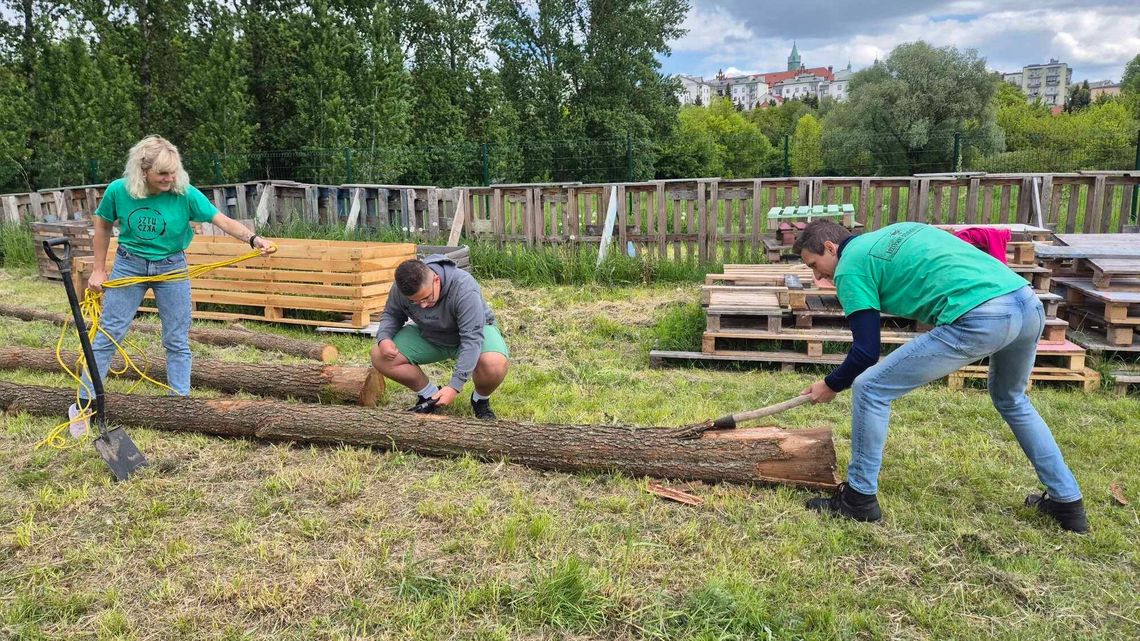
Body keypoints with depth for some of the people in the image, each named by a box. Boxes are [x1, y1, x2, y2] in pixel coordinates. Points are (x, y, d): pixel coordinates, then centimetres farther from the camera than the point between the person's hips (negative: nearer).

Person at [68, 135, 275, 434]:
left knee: (177, 341, 5)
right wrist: (99, 270, 4)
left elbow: (224, 221, -23)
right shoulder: (118, 191, -14)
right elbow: (103, 225, 2)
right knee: (108, 335, 5)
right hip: (129, 266, 0)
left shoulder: (185, 194, -19)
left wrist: (253, 238, -42)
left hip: (172, 268, 0)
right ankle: (83, 404, 18)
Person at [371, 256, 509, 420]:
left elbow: (472, 339, -36)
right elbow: (391, 314, -1)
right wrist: (383, 338, -24)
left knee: (495, 363, -37)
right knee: (380, 356, -15)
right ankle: (431, 395, 4)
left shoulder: (463, 288, -36)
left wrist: (454, 386, -39)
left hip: (476, 329, -4)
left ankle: (481, 400, -3)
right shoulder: (400, 287, -21)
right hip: (429, 337, 5)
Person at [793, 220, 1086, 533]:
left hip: (980, 318, -9)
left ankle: (859, 498, 14)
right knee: (1011, 400, 36)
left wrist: (831, 385, 20)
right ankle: (1067, 501, 41)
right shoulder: (896, 232, 29)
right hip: (1028, 302, 9)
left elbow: (866, 352, 3)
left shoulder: (850, 267, 6)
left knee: (869, 388, 3)